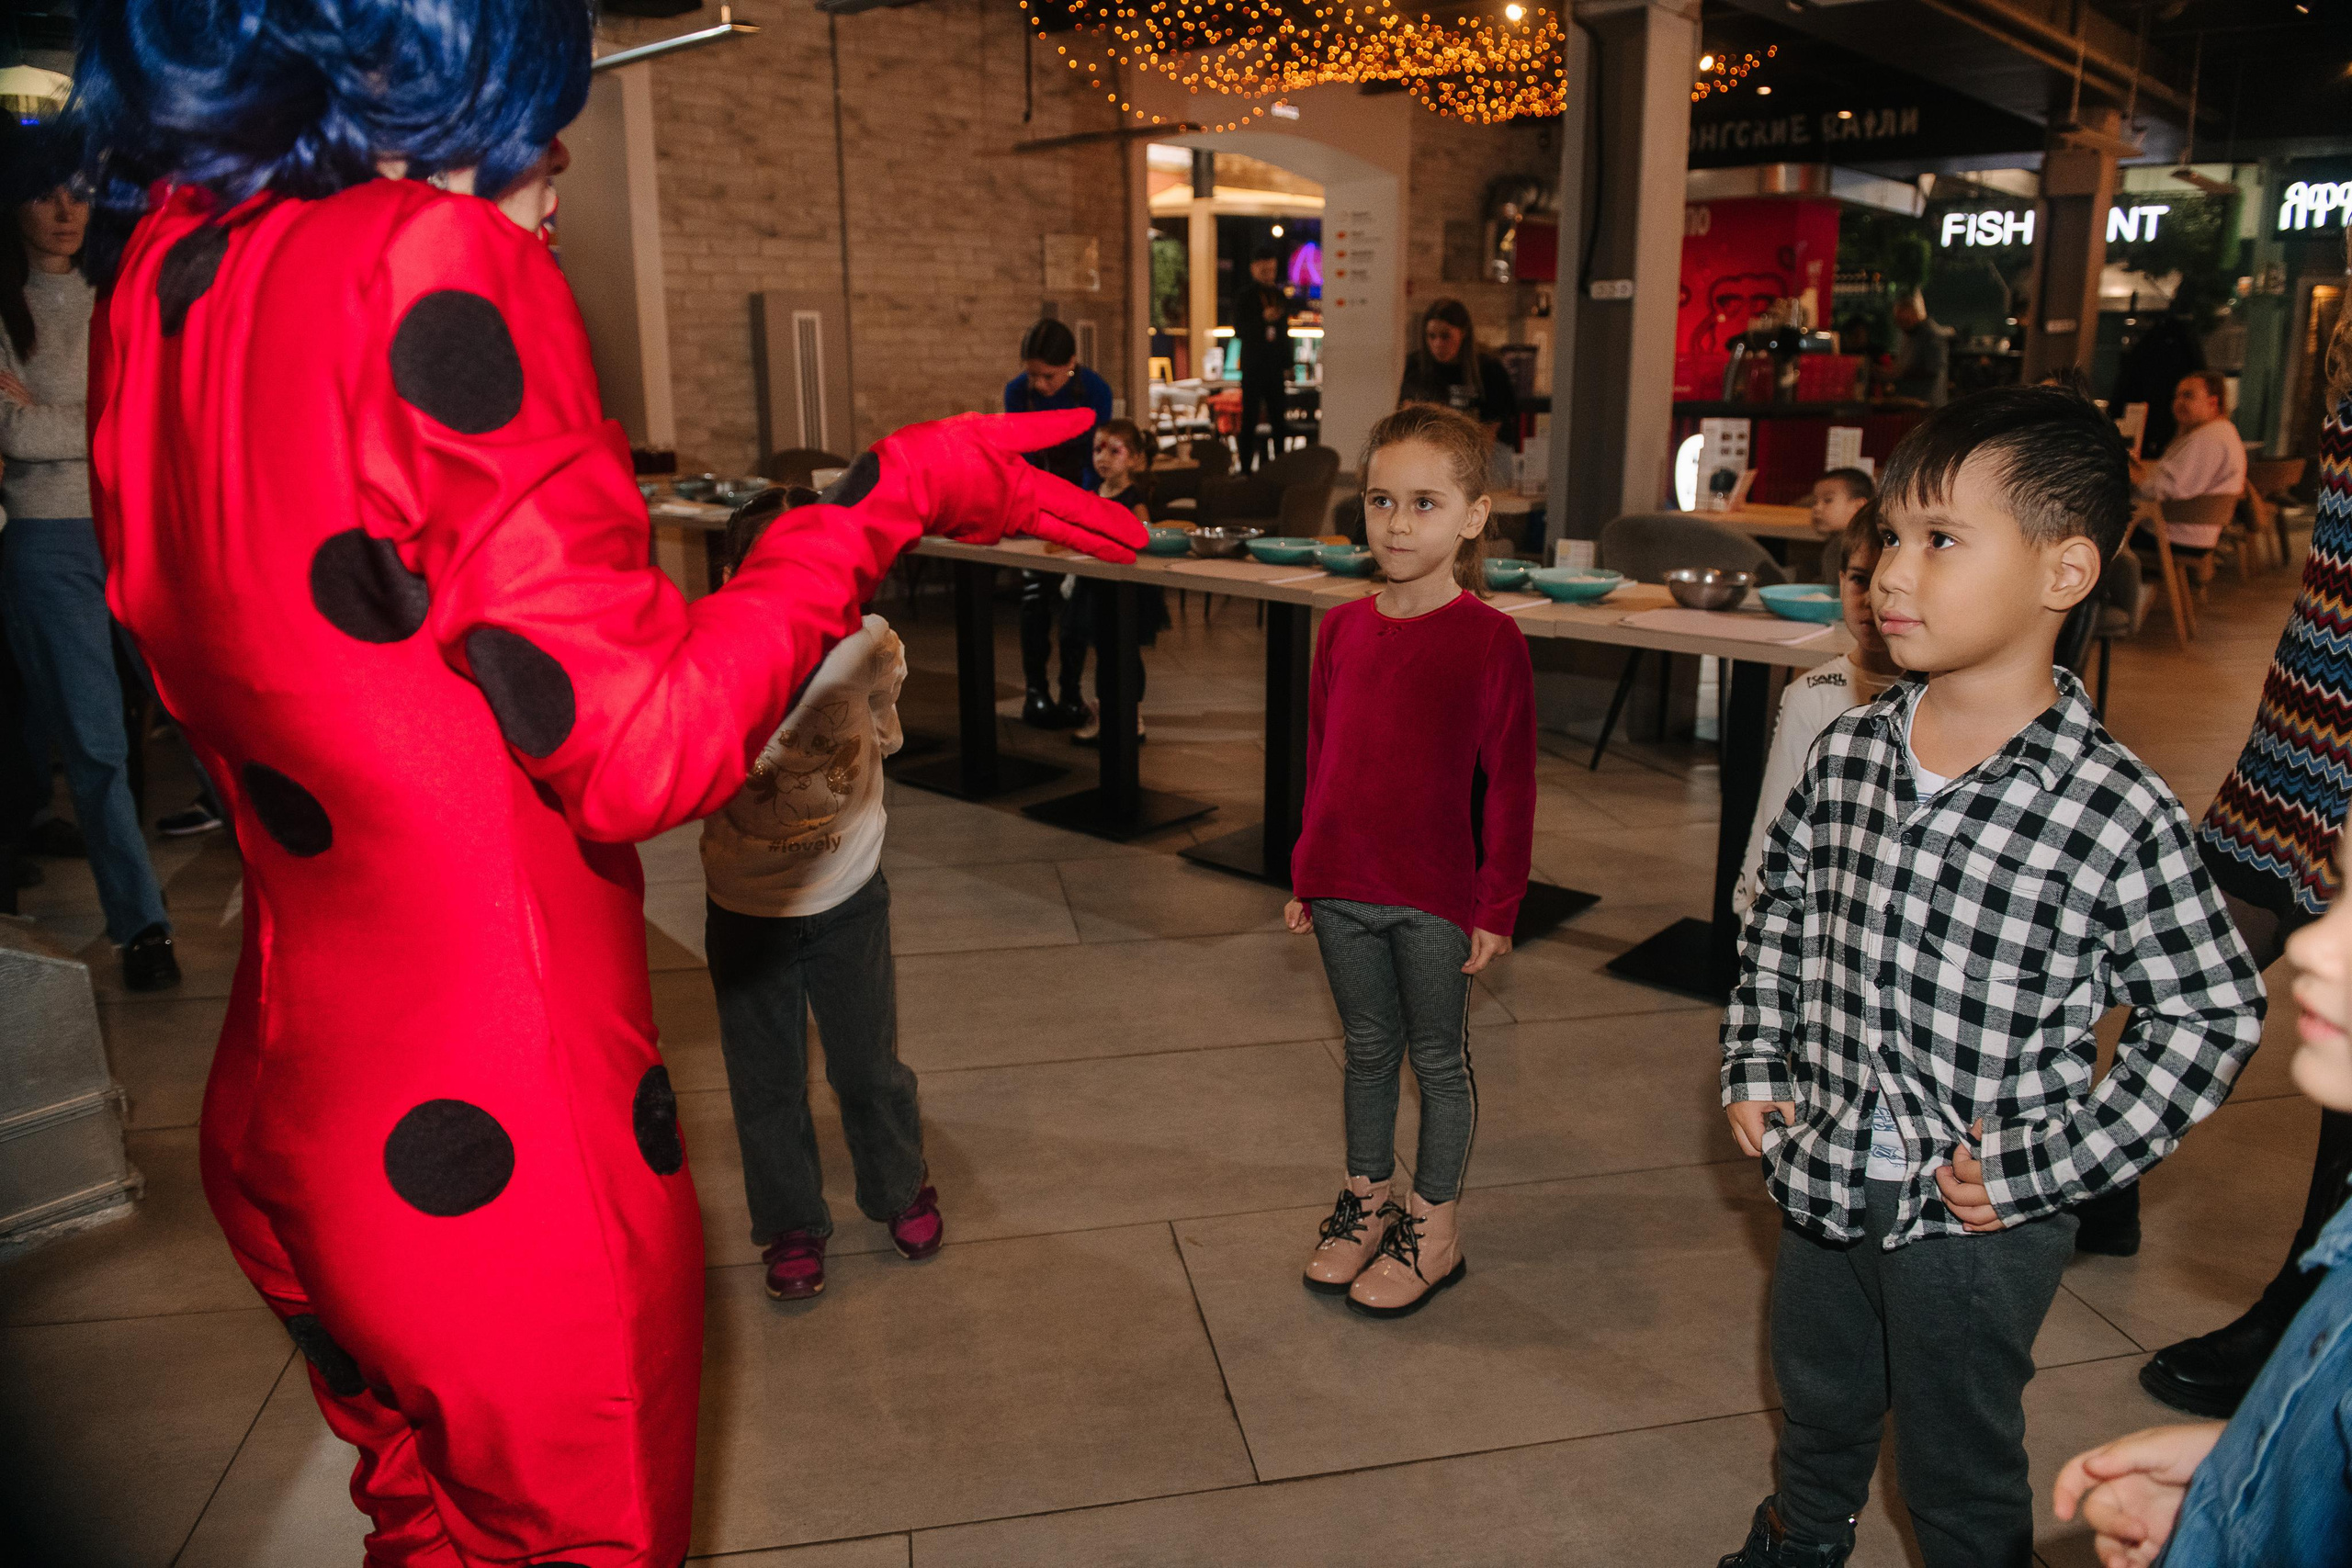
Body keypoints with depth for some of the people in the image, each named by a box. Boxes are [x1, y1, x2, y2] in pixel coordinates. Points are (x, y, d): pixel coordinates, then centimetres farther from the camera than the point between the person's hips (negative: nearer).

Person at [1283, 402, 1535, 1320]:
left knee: (1438, 1058, 12)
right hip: (1342, 888, 4)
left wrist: (1498, 906, -9)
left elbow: (1510, 783, -9)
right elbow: (1320, 761, 9)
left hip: (1436, 897, -4)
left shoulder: (1490, 638, -13)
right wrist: (1305, 877, 11)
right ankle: (1367, 1201, 38)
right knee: (1368, 1049, 19)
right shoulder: (1342, 629, 1)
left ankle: (1434, 1228, 30)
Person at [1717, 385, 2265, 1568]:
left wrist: (2047, 1166, -15)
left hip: (1974, 1223, -5)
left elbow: (2212, 1014, -12)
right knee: (1816, 1405, 30)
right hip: (1820, 1183, 5)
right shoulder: (1849, 751, -6)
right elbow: (1778, 907, 9)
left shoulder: (2116, 812, -20)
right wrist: (1755, 1068, 3)